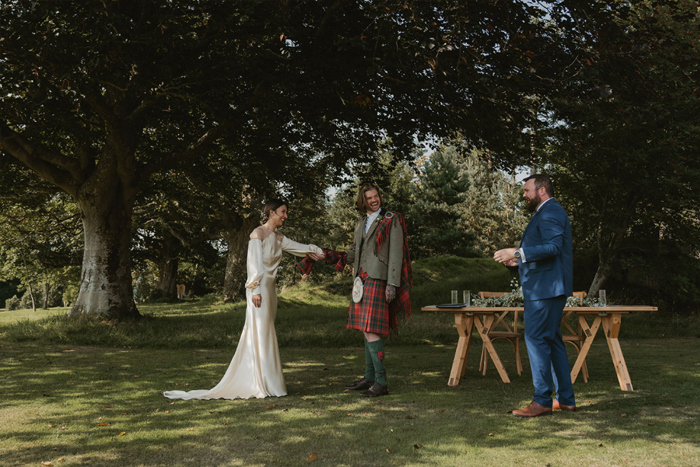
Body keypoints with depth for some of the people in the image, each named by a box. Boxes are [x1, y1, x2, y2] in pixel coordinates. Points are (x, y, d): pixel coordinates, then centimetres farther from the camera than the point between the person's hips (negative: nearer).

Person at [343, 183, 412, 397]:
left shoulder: (391, 221, -3)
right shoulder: (361, 223, 18)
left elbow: (396, 253, -10)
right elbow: (354, 252, 26)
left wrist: (392, 284, -17)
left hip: (377, 280, -8)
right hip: (363, 279, 8)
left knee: (370, 330, -14)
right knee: (367, 329, 11)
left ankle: (381, 382, -11)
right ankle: (369, 378, 18)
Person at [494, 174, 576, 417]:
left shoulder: (550, 213, -11)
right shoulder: (548, 212, 23)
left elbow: (553, 246, -25)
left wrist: (517, 252, -27)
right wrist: (519, 260, 21)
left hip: (545, 288, -11)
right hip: (545, 289, 11)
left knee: (536, 339, -11)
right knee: (552, 341, 12)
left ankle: (542, 400, -9)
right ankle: (565, 399, 17)